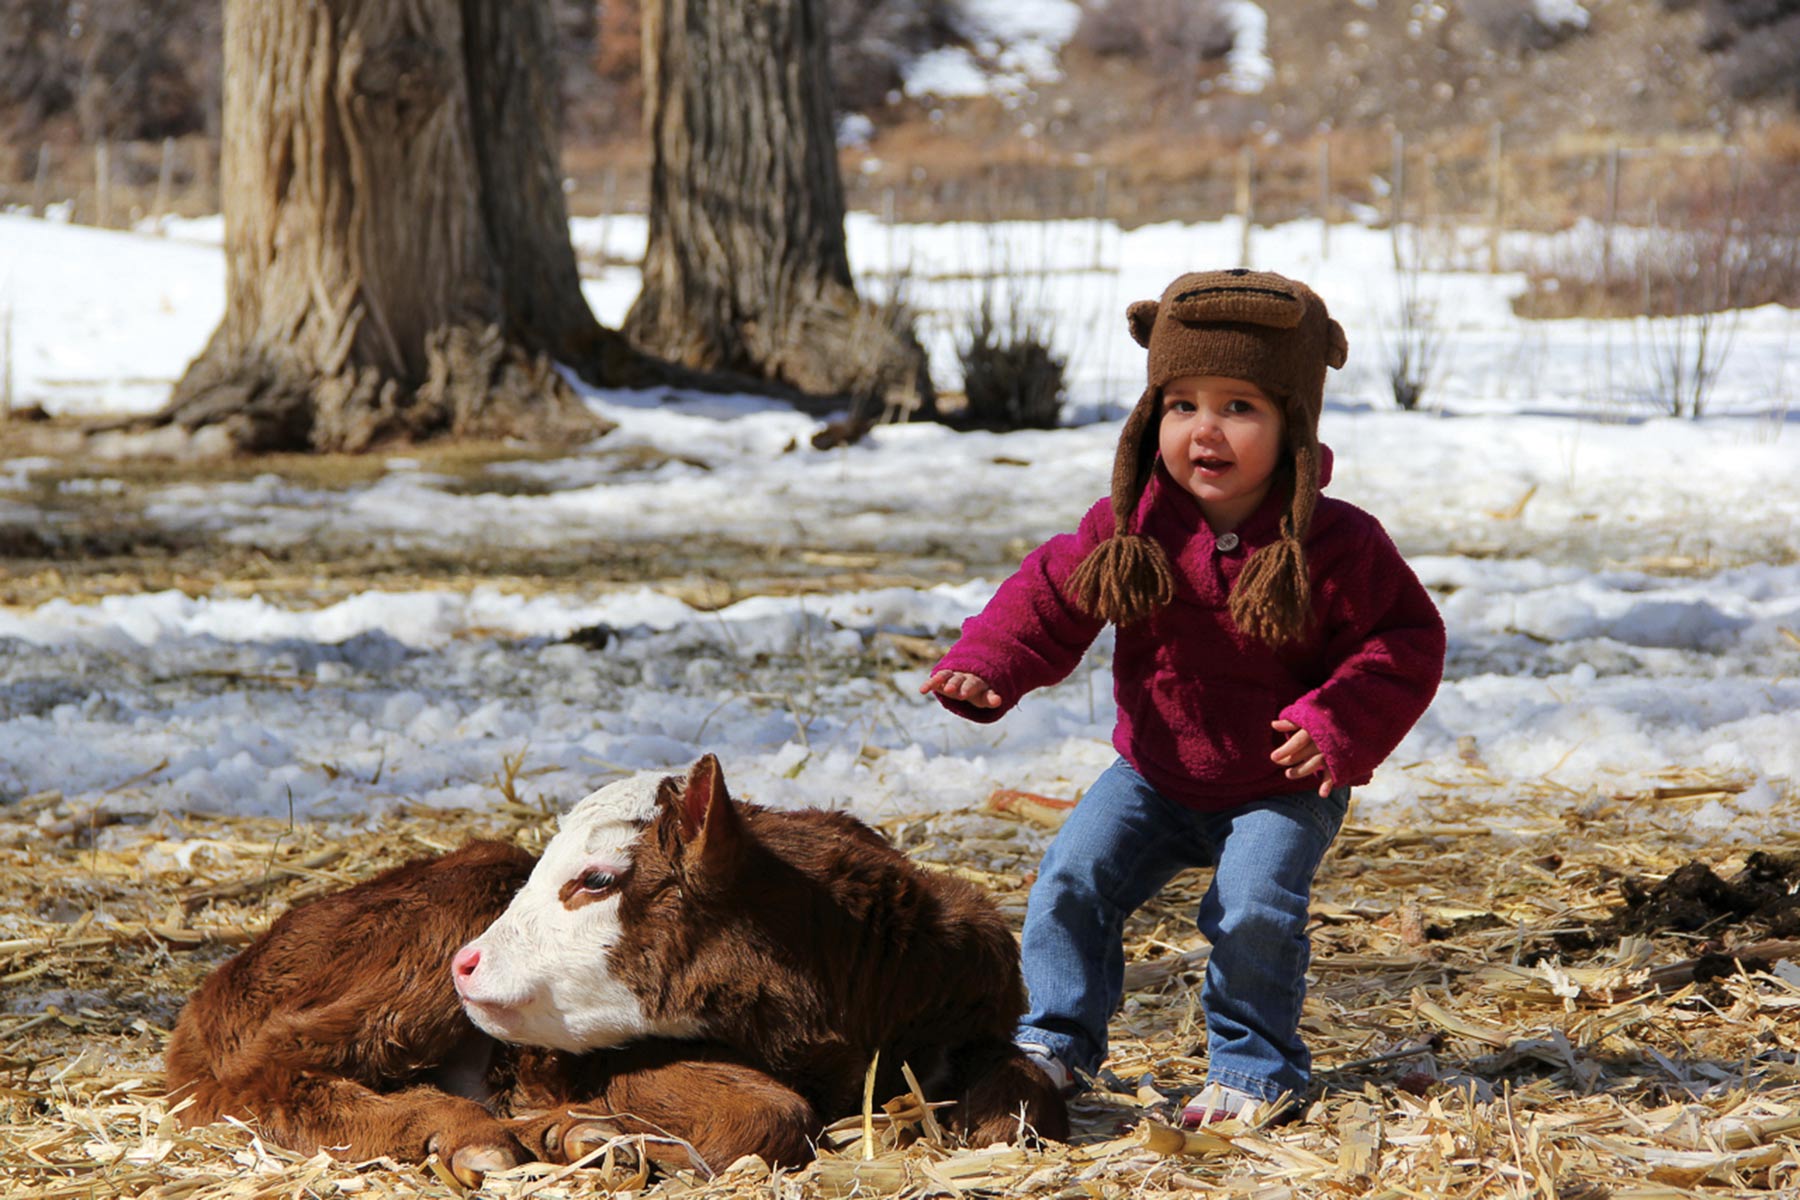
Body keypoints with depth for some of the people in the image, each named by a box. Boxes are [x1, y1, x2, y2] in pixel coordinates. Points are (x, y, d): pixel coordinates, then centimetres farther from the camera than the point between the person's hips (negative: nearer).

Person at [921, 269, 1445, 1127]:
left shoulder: (1336, 544, -20)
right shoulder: (1132, 526, -12)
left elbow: (1408, 639, -13)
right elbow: (1053, 593, 0)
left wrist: (1340, 725, -27)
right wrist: (987, 666, -16)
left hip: (1279, 789, -3)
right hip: (1155, 774, 3)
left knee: (1253, 907, -21)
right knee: (1073, 878, -8)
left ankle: (1257, 1066, 0)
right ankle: (1055, 1041, 9)